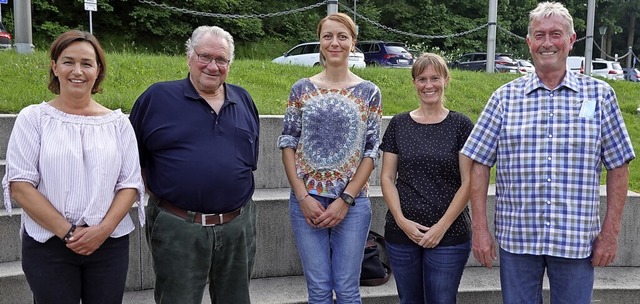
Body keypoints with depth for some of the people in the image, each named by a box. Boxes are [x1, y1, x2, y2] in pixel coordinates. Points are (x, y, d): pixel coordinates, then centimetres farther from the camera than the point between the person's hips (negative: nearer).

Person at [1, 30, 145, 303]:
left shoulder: (117, 122, 4)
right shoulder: (33, 118, -1)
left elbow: (130, 184, 3)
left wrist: (103, 230, -12)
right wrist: (67, 232, -12)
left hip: (109, 243, 2)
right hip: (47, 244, -2)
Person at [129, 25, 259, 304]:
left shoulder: (244, 100, 9)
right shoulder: (158, 97, -3)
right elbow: (133, 157, 2)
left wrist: (236, 193, 12)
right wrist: (159, 195, -1)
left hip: (238, 227, 4)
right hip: (177, 228, -4)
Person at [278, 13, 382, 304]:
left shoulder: (369, 92, 2)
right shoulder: (301, 89, 4)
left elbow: (371, 151, -1)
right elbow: (287, 144, 3)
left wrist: (345, 200, -9)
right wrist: (303, 197, -6)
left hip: (352, 202, -1)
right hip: (306, 200, 1)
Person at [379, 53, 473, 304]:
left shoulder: (460, 125, -1)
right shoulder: (399, 124, 6)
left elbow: (468, 182, -3)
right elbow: (387, 177, 5)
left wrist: (442, 226, -10)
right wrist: (401, 220, -7)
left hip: (448, 235, -2)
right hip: (402, 233, 2)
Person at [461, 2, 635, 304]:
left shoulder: (599, 94, 2)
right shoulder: (505, 97, 1)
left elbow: (618, 166, 4)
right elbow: (479, 164, 1)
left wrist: (611, 232, 0)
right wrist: (480, 228, -3)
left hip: (577, 241, 0)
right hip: (516, 238, 0)